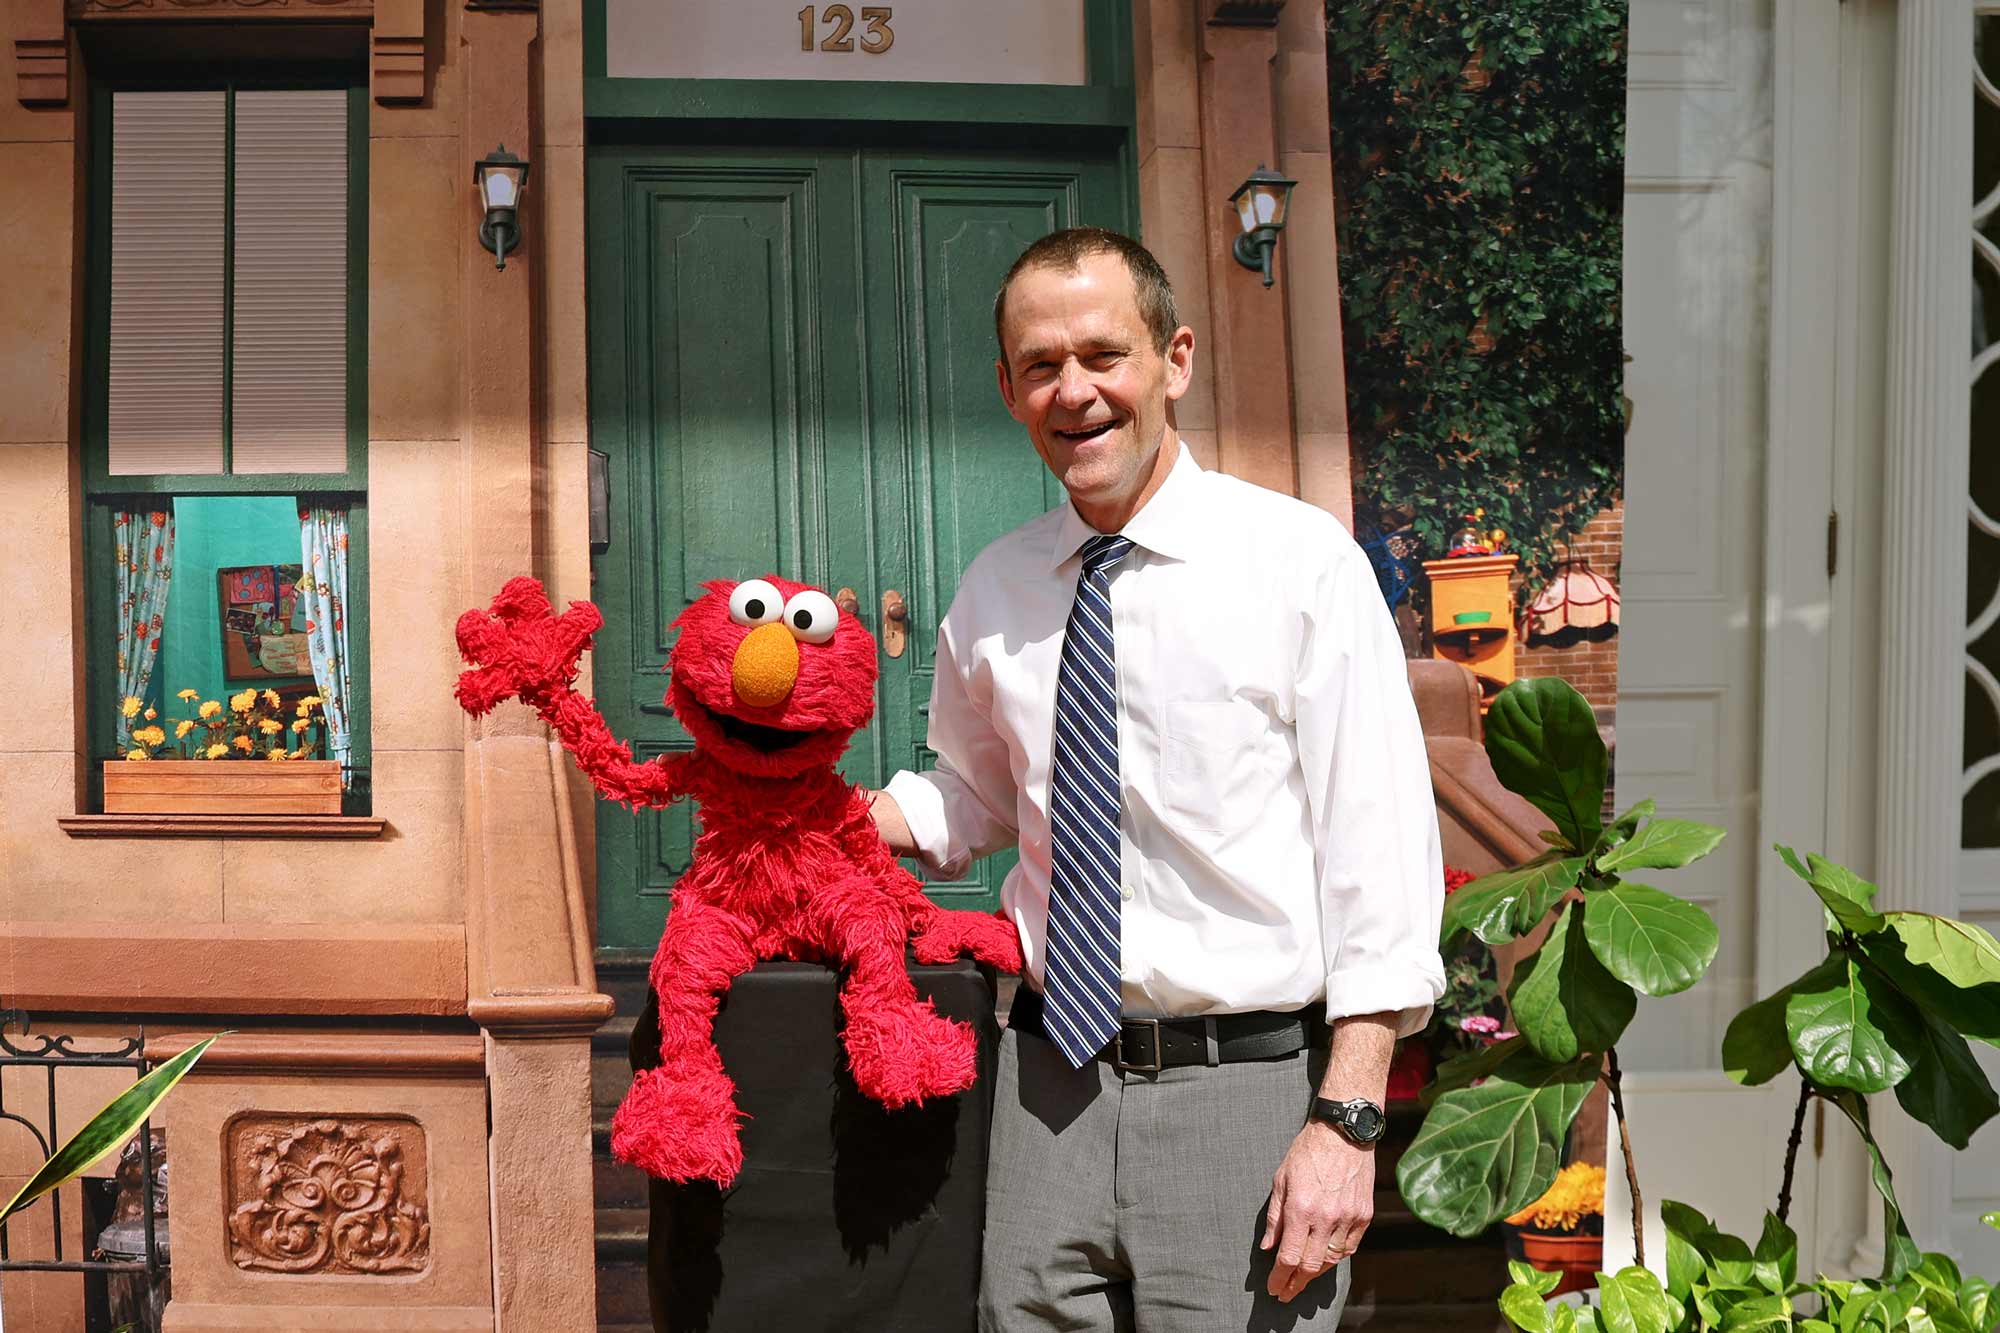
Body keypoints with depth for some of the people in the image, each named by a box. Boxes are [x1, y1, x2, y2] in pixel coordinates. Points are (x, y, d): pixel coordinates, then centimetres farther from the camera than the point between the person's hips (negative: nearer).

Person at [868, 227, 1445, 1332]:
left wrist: (1347, 1121, -15)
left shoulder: (1301, 561, -8)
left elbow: (1380, 859, -10)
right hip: (1050, 1086, 4)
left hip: (1246, 1092, -3)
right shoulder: (994, 592, 5)